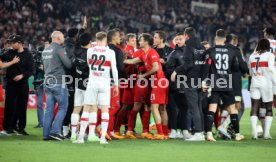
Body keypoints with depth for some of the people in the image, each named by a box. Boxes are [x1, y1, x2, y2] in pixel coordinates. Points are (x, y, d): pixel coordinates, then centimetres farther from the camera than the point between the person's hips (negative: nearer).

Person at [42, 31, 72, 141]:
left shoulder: (45, 51, 15)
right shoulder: (59, 49, -10)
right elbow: (68, 64, -12)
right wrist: (71, 62, 8)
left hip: (47, 82, 7)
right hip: (58, 82, -7)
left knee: (49, 109, 8)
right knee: (62, 107, 0)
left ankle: (46, 134, 6)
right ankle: (55, 131, -9)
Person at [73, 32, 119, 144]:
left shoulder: (90, 51, 1)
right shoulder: (110, 52, -4)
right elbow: (114, 70, -2)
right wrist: (116, 85, 6)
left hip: (92, 82, 1)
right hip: (105, 83, -1)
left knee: (87, 109, 4)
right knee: (105, 110, 1)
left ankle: (81, 136, 0)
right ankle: (103, 137, -6)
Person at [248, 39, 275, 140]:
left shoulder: (252, 56, 13)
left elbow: (250, 72, 14)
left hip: (254, 83, 4)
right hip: (266, 83, -4)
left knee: (254, 108, 0)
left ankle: (254, 132, -11)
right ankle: (266, 133, 0)